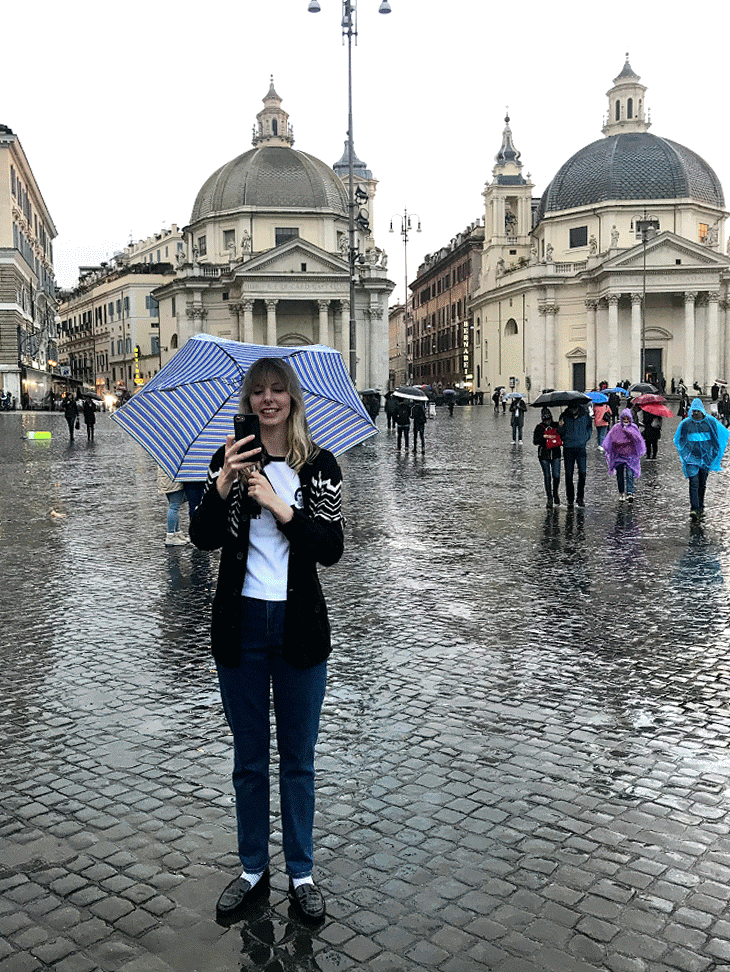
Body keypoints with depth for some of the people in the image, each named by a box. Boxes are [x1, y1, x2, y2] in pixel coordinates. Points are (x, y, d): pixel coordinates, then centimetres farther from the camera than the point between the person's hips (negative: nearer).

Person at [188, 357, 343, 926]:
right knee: (249, 758, 15)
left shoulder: (319, 465, -3)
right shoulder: (230, 459, 1)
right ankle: (253, 870, 32)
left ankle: (301, 874, 29)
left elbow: (332, 551, -9)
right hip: (240, 623, 1)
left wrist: (282, 508, -21)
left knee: (298, 758, 12)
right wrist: (222, 486, -23)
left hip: (299, 625, -1)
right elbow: (203, 540, -8)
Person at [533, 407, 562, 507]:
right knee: (547, 477, 0)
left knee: (556, 476, -5)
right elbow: (535, 441, -9)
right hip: (544, 455, -1)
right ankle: (549, 499, 10)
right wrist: (544, 436, -22)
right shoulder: (539, 427, -1)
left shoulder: (556, 426, 6)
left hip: (556, 454, 2)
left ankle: (556, 493, 22)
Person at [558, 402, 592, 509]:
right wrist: (560, 427, -14)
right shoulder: (564, 416, 1)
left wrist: (586, 436, 5)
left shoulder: (585, 415, 3)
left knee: (582, 472, -8)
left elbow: (589, 427, 20)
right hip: (568, 448, 0)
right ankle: (570, 499, 11)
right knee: (569, 474, 2)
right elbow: (561, 433, 6)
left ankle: (580, 498, 3)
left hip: (581, 447, 0)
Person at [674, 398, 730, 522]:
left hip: (706, 457, 2)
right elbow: (678, 440, 14)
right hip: (691, 458, -1)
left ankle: (700, 508, 24)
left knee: (702, 483, 11)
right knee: (694, 483, -13)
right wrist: (685, 452, 7)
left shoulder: (710, 422, -1)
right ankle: (694, 509, -17)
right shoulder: (686, 424, -1)